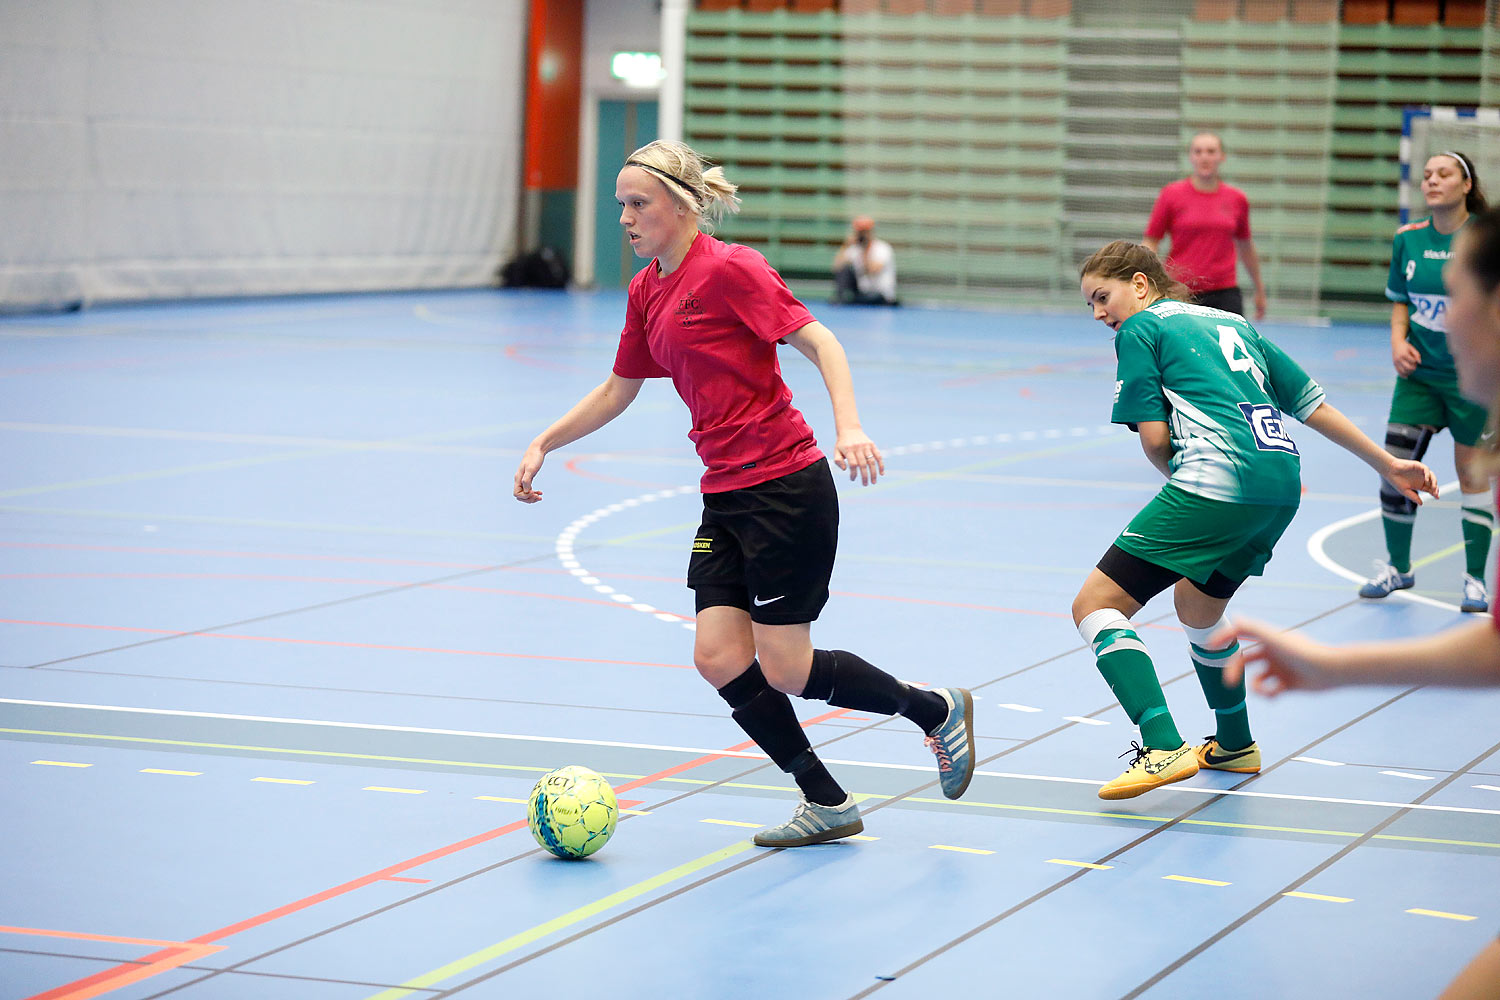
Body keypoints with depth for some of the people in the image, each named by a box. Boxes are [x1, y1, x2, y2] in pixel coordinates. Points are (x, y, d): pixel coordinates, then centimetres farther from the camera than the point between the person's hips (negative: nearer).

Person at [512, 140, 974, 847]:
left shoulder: (728, 269, -13)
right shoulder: (646, 292, 12)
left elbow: (819, 342, -17)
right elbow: (618, 389, 24)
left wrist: (849, 427, -31)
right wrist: (544, 443, 19)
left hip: (787, 489, -8)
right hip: (726, 498, 8)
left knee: (784, 670, -5)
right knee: (719, 657, -2)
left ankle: (938, 710, 18)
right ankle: (827, 804, 12)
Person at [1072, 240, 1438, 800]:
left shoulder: (1139, 329, 7)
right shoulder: (1232, 323, 27)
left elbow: (1154, 437, -1)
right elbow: (1313, 405, 27)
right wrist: (1388, 464, 32)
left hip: (1217, 482, -8)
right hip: (1283, 487, 8)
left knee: (1095, 606, -7)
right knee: (1196, 603, 32)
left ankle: (1164, 748, -23)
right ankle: (1235, 745, 45)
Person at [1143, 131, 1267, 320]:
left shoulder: (1237, 199, 6)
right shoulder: (1171, 194, 0)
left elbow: (1245, 246, 20)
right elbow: (1150, 242, 2)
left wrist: (1259, 290, 27)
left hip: (1224, 292, 1)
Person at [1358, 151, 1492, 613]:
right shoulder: (1407, 239, 2)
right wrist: (1398, 340, -2)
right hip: (1419, 372, 3)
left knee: (1472, 472, 4)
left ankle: (1475, 579, 16)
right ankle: (1397, 567, 19)